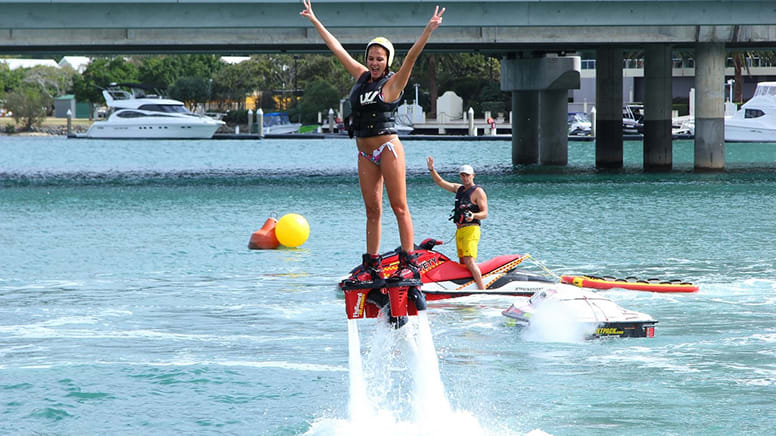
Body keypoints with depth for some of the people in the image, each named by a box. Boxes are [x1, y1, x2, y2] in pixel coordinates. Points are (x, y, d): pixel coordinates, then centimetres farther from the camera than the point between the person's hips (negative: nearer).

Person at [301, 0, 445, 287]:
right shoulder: (361, 76, 12)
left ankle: (410, 265, -10)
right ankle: (371, 268, 7)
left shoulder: (393, 82, -4)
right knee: (372, 210, 7)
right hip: (365, 153, 6)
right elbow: (337, 48, 17)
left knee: (399, 207, -7)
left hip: (388, 148, -6)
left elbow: (411, 57, -18)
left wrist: (428, 31, -32)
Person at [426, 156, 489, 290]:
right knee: (463, 263, 6)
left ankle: (482, 290, -26)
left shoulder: (478, 191, -3)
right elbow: (440, 182, 24)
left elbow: (484, 213, -10)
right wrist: (431, 169, 11)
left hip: (471, 230, -8)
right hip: (459, 231, 8)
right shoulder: (459, 188, 19)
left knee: (469, 261, -21)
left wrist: (473, 216, -29)